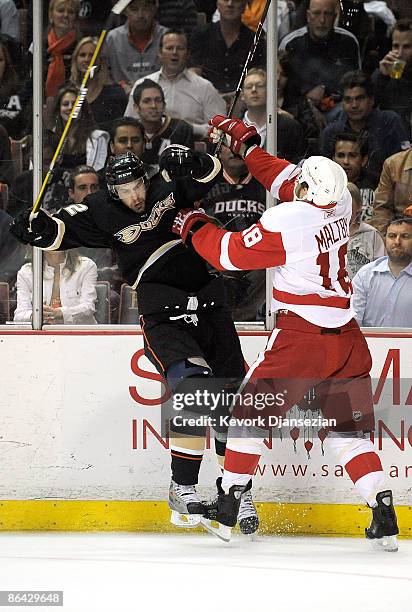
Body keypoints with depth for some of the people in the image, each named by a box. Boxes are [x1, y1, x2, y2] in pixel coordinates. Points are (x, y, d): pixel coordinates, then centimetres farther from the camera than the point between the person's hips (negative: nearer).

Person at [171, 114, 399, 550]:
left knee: (252, 411, 9)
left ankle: (227, 508, 9)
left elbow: (230, 253, -8)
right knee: (347, 427, 10)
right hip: (347, 338, 6)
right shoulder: (340, 204, 2)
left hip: (300, 334, -6)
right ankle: (385, 520, 0)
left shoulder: (286, 221, -17)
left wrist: (194, 228, 10)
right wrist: (246, 144, 25)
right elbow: (285, 178, 19)